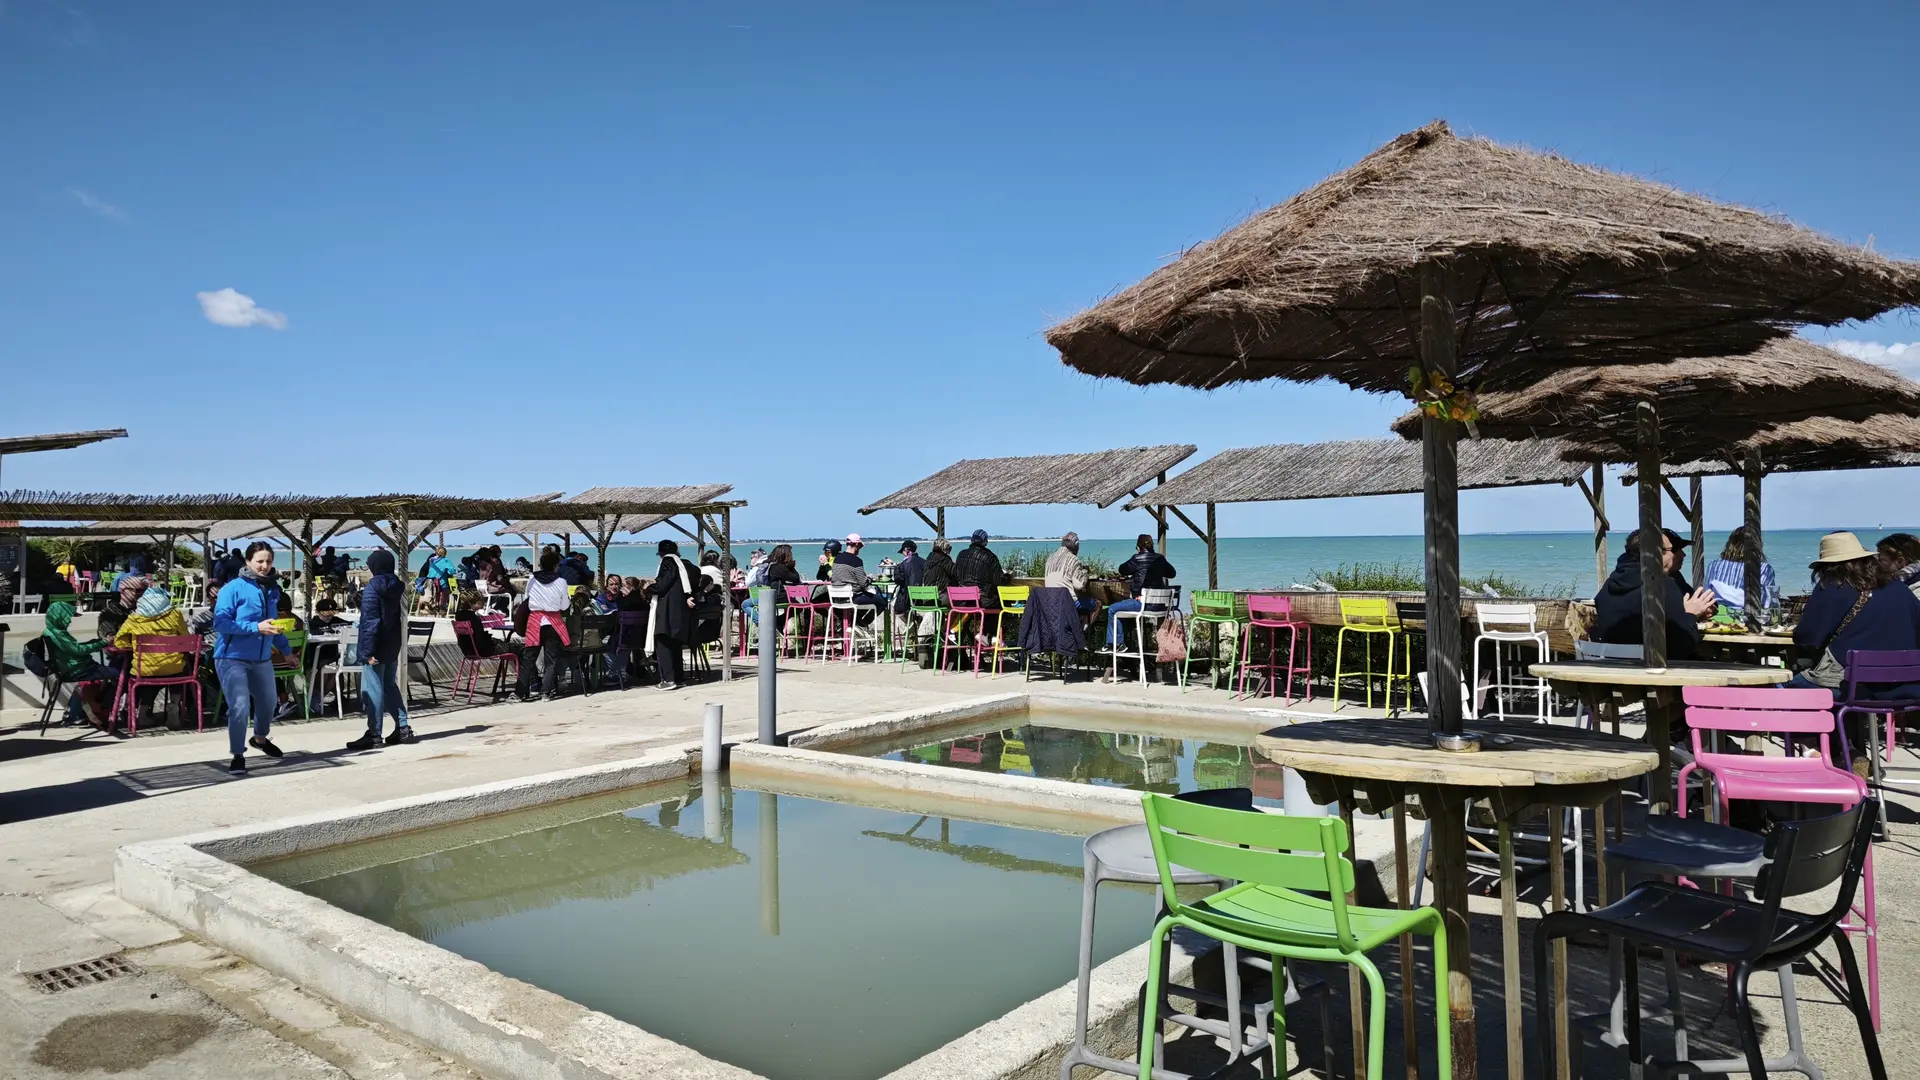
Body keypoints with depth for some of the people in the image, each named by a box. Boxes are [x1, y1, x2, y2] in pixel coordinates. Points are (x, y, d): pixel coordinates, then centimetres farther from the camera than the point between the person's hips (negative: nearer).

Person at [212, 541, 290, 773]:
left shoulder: (273, 589, 5)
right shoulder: (234, 588, -15)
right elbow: (220, 622, -21)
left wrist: (285, 649, 19)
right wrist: (256, 627, -28)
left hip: (262, 659, 7)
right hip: (233, 658, -7)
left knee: (268, 701, 21)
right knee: (240, 707, -15)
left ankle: (260, 738, 50)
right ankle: (238, 755, 4)